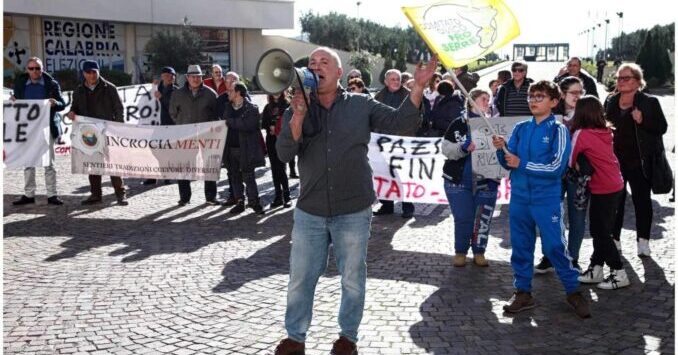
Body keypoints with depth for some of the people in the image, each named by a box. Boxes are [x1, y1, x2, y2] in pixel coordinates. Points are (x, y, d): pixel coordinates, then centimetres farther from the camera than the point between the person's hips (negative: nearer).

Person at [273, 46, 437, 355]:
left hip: (353, 212, -1)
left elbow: (401, 123, -5)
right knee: (300, 278, 10)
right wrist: (298, 116, -24)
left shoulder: (361, 105, 1)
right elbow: (284, 153, -10)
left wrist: (418, 88, -17)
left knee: (352, 278, 12)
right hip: (309, 212, 1)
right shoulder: (296, 110, 2)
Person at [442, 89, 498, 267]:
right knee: (463, 219, 1)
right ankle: (460, 252, 18)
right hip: (459, 181, -2)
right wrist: (464, 147, -24)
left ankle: (479, 252, 22)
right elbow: (447, 149, -6)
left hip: (486, 182, 2)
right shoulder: (458, 124, -1)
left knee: (483, 219, 6)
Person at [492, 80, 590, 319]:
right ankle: (523, 292, 22)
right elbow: (508, 163, 7)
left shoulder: (558, 130, -6)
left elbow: (557, 166, -16)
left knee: (555, 247, -2)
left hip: (547, 199, -5)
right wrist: (502, 150, -14)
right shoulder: (520, 128, 7)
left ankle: (573, 291, 15)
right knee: (520, 246, 10)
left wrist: (522, 164, -18)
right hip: (519, 198, 5)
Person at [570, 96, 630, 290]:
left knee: (601, 232, 2)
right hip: (615, 186, 8)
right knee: (599, 230, 15)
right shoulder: (605, 131, 4)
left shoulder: (581, 134, -16)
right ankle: (595, 270, 22)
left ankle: (619, 274, 6)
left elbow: (570, 161, -11)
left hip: (603, 190, -8)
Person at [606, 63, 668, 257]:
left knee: (642, 200, 4)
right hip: (615, 159, 4)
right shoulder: (611, 102, 10)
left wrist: (643, 121, -20)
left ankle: (643, 241, 13)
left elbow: (662, 127, -5)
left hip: (640, 161, -4)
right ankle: (614, 239, 17)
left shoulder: (650, 102, -3)